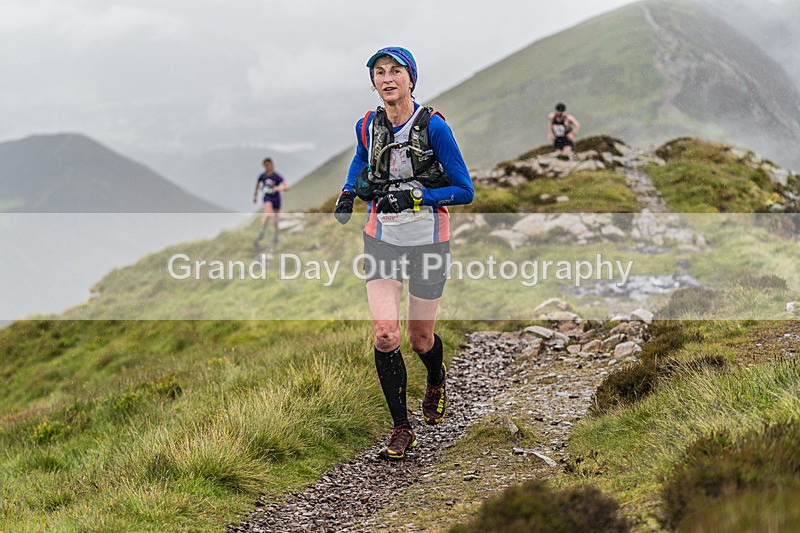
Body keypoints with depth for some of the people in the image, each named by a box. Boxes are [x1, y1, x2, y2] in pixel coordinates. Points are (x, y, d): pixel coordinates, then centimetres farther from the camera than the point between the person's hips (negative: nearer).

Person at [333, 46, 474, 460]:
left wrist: (414, 197, -25)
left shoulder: (433, 126, -15)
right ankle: (401, 429, 0)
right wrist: (349, 191, 4)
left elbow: (465, 191, -14)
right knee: (385, 333, -14)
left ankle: (436, 381, 47)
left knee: (419, 339, 9)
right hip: (382, 239, 3)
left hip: (427, 241, -2)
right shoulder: (367, 126, -2)